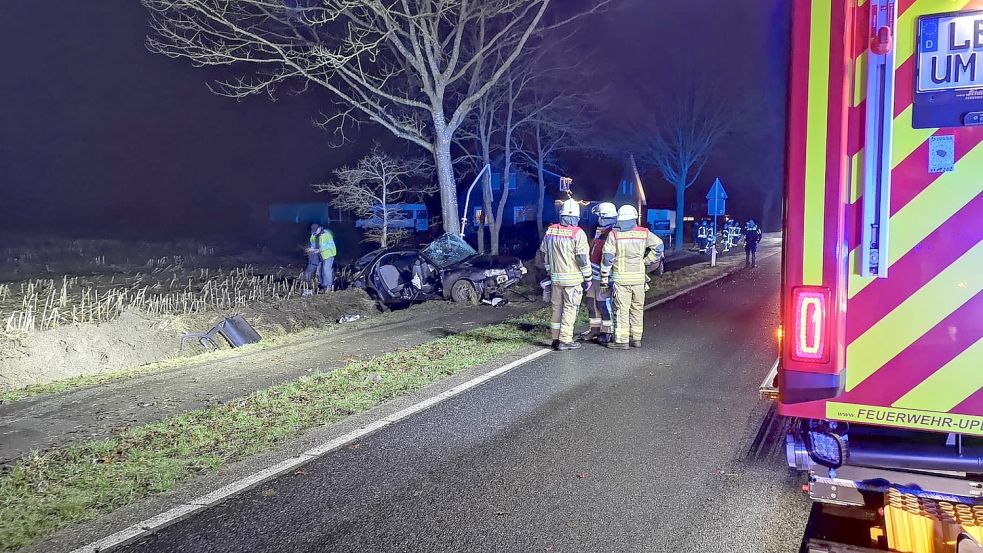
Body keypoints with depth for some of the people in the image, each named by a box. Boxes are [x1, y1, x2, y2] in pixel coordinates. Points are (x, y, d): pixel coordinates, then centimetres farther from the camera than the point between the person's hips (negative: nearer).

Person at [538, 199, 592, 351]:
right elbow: (583, 258, -13)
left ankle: (556, 338, 20)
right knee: (570, 308, 2)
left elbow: (544, 253, 13)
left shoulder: (550, 231, 4)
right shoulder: (577, 233, -12)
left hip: (556, 277, 5)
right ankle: (565, 340, 2)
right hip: (573, 278, -5)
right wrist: (588, 278, -3)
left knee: (557, 307, 14)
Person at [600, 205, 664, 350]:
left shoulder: (614, 234, -5)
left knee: (621, 309, 0)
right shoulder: (644, 233, 4)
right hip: (639, 277, 3)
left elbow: (607, 257, -7)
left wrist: (604, 277, 0)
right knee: (637, 308, 13)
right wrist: (646, 261, 8)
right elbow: (659, 246, 2)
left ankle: (622, 340, -1)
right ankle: (636, 338, 18)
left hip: (621, 278, -3)